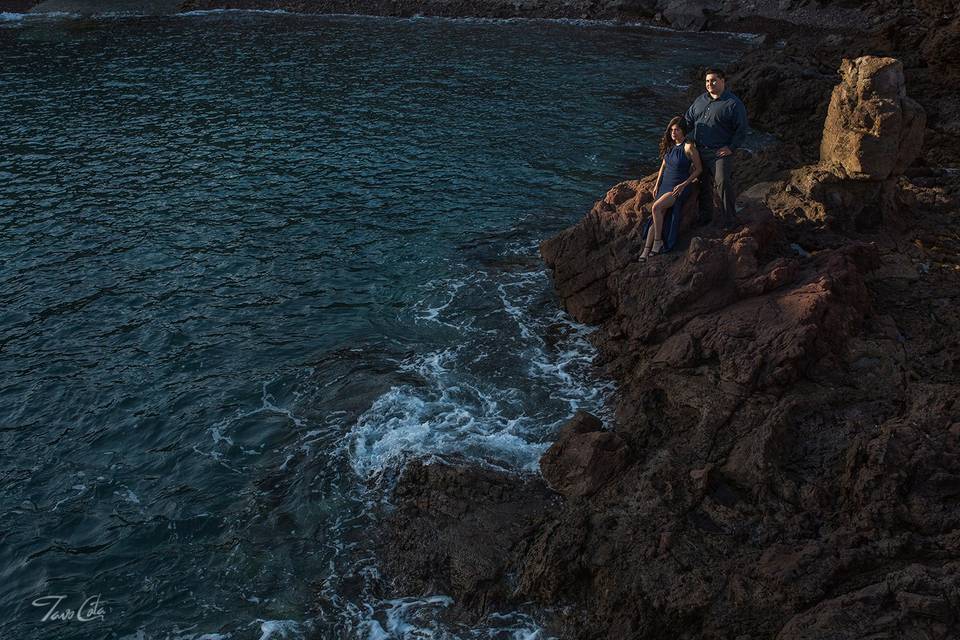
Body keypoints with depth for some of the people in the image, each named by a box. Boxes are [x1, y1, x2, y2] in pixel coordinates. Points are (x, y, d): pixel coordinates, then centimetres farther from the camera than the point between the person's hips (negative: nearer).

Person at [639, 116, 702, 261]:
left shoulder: (689, 147, -15)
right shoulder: (670, 145, 6)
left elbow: (699, 169, -9)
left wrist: (683, 185, -14)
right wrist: (657, 185, 11)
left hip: (679, 187, -6)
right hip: (665, 184, 6)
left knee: (657, 207, -28)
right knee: (656, 217, -7)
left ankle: (658, 240, -13)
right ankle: (646, 249, -12)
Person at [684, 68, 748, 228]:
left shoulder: (733, 103, -7)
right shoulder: (700, 100, 12)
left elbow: (742, 129, -8)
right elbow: (688, 120, 21)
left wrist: (731, 148, -14)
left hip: (721, 152, -6)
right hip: (700, 151, 6)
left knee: (723, 184, -11)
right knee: (703, 185, 14)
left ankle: (728, 220, 0)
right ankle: (704, 216, 28)